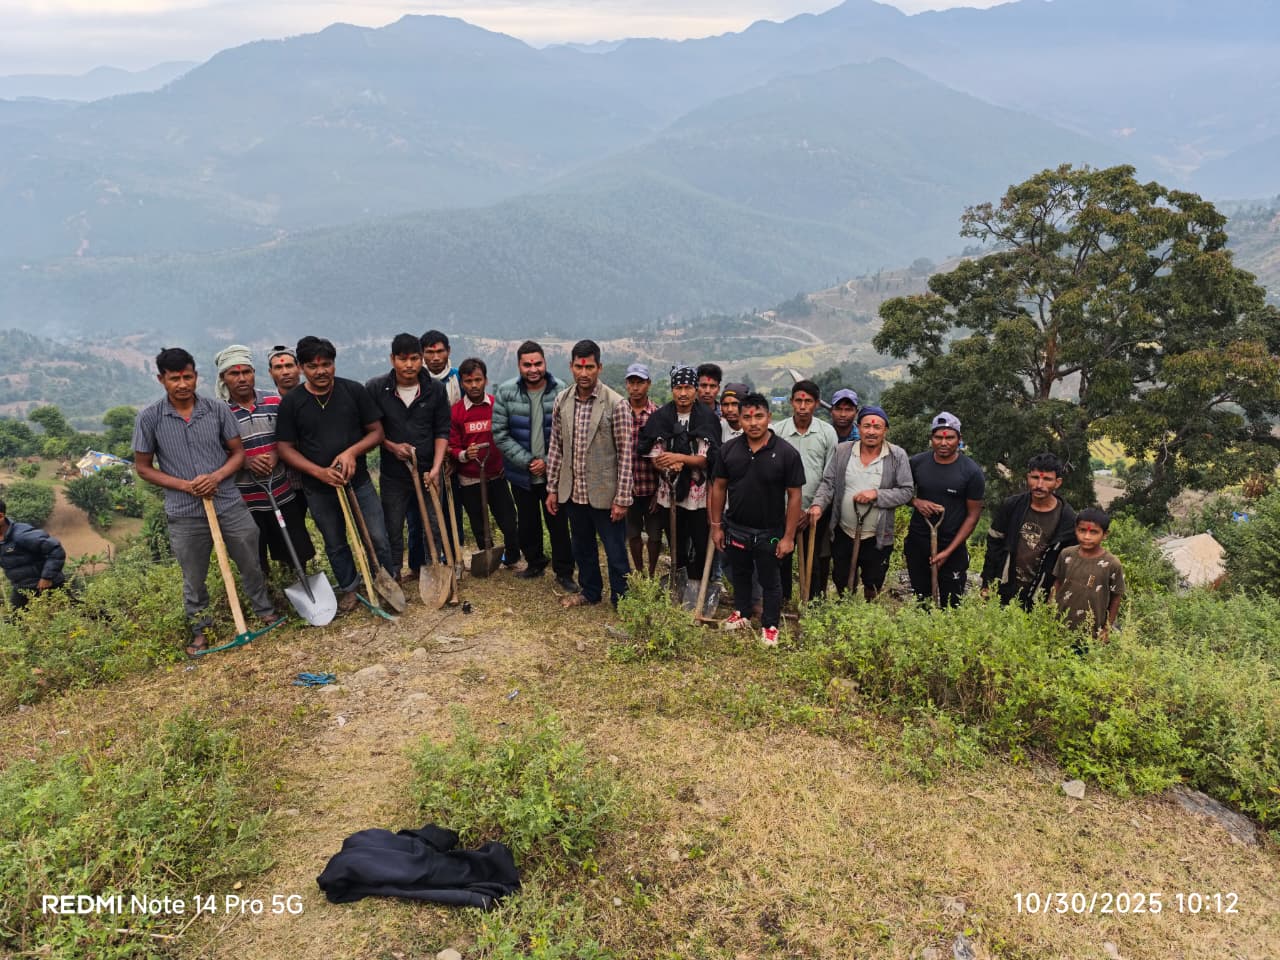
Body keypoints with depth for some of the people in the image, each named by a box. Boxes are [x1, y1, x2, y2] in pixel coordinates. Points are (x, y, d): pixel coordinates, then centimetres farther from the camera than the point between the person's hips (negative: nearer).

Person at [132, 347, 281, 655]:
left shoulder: (218, 410, -3)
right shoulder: (149, 418, -6)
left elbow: (238, 453, 4)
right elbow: (143, 467, 1)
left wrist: (216, 476, -16)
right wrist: (184, 485, -13)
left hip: (230, 505, 1)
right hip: (185, 514, -1)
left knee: (251, 565, 15)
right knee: (194, 578, 14)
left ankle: (265, 611, 38)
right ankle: (199, 630, 34)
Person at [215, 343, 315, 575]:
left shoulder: (275, 402, 1)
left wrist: (277, 455, -12)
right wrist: (245, 462, -19)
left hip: (283, 493, 2)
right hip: (245, 501, -2)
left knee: (297, 555, 13)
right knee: (254, 566, 10)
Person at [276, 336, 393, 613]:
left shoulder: (354, 390, -6)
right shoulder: (291, 402, -5)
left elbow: (376, 431, -2)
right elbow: (285, 447, -3)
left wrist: (352, 451, -21)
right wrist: (320, 472, -17)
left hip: (358, 481, -1)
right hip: (319, 489, 1)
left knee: (377, 539, 1)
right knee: (335, 545, 16)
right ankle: (350, 589, 36)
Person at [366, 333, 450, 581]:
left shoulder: (435, 389, -3)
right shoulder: (376, 388, -6)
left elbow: (442, 431, 0)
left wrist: (436, 468, -8)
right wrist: (392, 446, -12)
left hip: (428, 471, 1)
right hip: (393, 473, 0)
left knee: (432, 525, 8)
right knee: (393, 528, 8)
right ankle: (392, 575, 21)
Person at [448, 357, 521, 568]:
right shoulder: (455, 412, -5)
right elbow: (452, 447, -2)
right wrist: (464, 455, -22)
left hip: (497, 475, 0)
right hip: (469, 480, 0)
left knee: (509, 523, 3)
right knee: (479, 528, 13)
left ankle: (512, 559, 25)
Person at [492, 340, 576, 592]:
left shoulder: (561, 392, -11)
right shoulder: (505, 392, -8)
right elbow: (500, 434, -7)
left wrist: (548, 462, -14)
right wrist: (527, 461, -13)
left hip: (554, 473, -2)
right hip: (521, 474, 2)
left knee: (558, 523, 5)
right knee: (527, 523, 18)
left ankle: (564, 572, 20)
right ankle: (535, 562, 39)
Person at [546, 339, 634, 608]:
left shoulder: (617, 404, -13)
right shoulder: (562, 401, 2)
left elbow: (625, 454, -13)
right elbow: (555, 447, 8)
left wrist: (622, 498, -14)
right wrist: (552, 488, 7)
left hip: (605, 493, -5)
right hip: (573, 492, 5)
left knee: (616, 552, 6)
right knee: (582, 547, 21)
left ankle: (621, 602, 23)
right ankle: (590, 591, 40)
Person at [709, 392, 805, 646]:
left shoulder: (786, 453, -15)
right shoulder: (729, 449, -6)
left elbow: (794, 496, -12)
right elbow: (719, 487, 3)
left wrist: (789, 536, -12)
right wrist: (716, 525, 3)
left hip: (769, 532, -3)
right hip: (735, 529, 3)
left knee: (769, 581, 13)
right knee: (740, 575, 22)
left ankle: (770, 626, 31)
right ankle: (741, 613, 43)